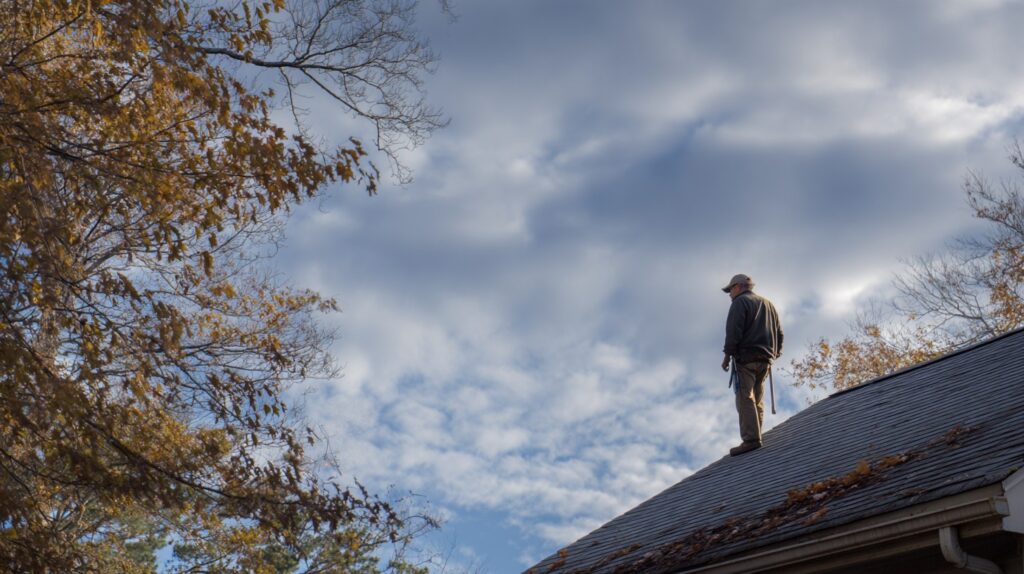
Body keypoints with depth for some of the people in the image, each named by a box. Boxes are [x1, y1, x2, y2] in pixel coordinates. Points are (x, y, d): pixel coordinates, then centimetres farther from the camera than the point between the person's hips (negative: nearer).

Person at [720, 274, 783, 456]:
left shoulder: (740, 302, 0)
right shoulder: (768, 304, 24)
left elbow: (733, 331, -12)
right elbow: (779, 332, 22)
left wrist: (727, 355, -10)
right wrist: (775, 353, 21)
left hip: (746, 357, -8)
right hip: (765, 359, 8)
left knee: (745, 398, -13)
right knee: (757, 400, 11)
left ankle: (751, 439, -23)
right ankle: (755, 437, 5)